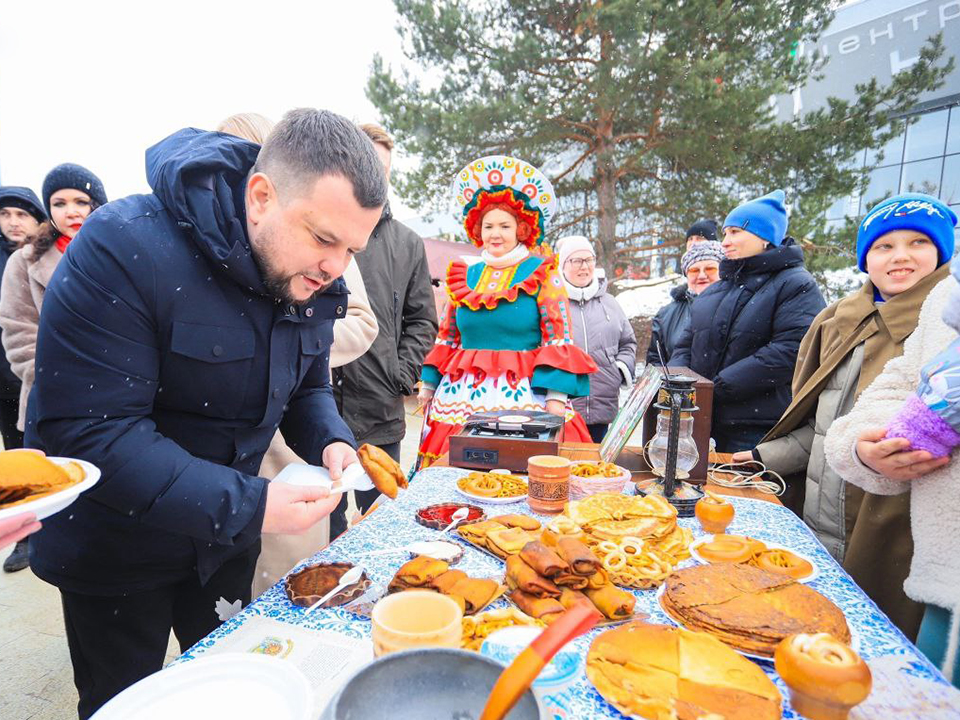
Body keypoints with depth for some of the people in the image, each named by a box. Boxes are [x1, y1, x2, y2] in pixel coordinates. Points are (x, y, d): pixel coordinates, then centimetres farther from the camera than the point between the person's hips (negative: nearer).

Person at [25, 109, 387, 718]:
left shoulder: (310, 277, -9)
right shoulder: (126, 247, -28)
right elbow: (86, 432, -31)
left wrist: (332, 443, -18)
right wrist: (246, 504, -35)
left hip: (227, 537, 5)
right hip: (114, 550, -4)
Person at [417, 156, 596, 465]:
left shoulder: (542, 274, 2)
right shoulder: (464, 275, 13)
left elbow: (558, 339, -3)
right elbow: (447, 339, 19)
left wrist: (556, 397, -12)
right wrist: (429, 384, 15)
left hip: (524, 397, -3)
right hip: (462, 399, 4)